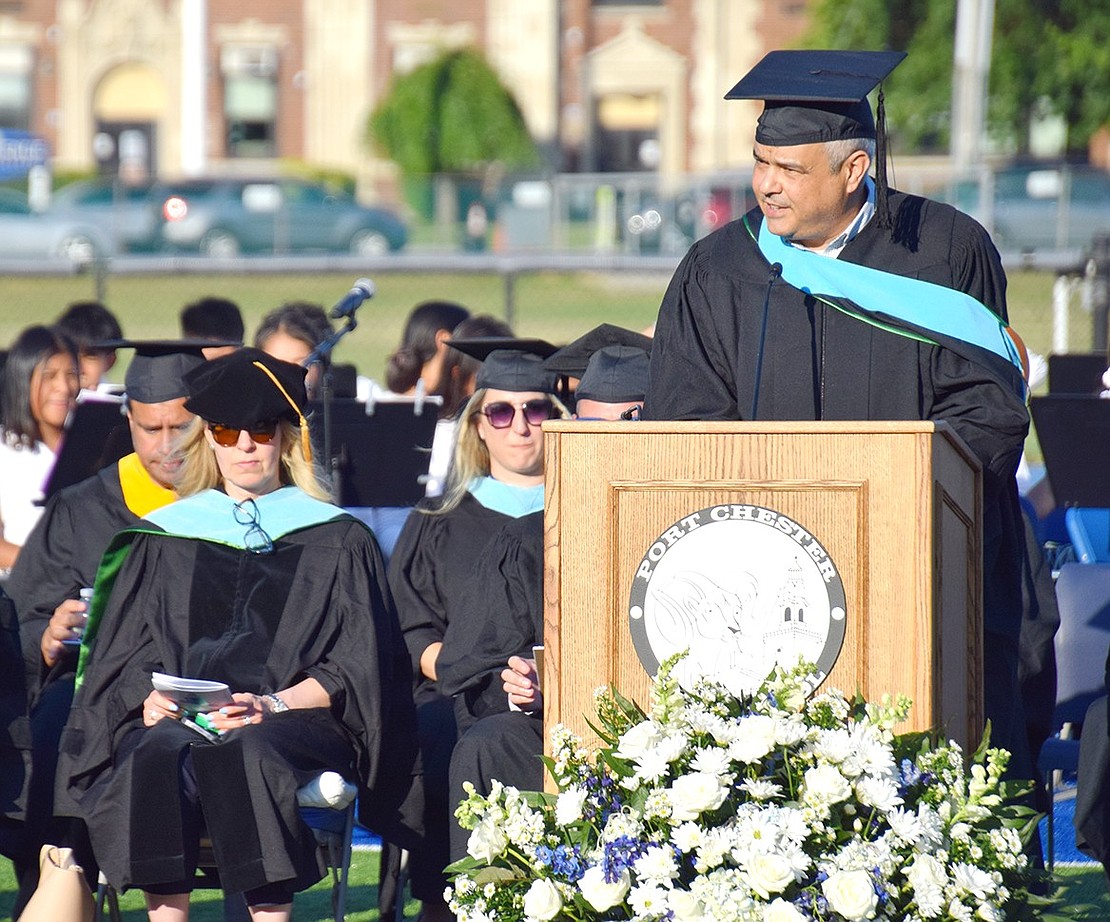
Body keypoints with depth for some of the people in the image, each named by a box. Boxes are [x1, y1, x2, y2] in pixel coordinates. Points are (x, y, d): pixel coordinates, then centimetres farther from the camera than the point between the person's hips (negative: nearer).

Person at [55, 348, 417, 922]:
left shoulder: (338, 542, 14)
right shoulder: (165, 538, 21)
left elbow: (352, 667, 7)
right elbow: (126, 651, 17)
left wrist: (274, 704, -11)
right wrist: (148, 697, -6)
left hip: (296, 720, -2)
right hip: (180, 717, 2)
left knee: (244, 754, -38)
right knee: (158, 757, -35)